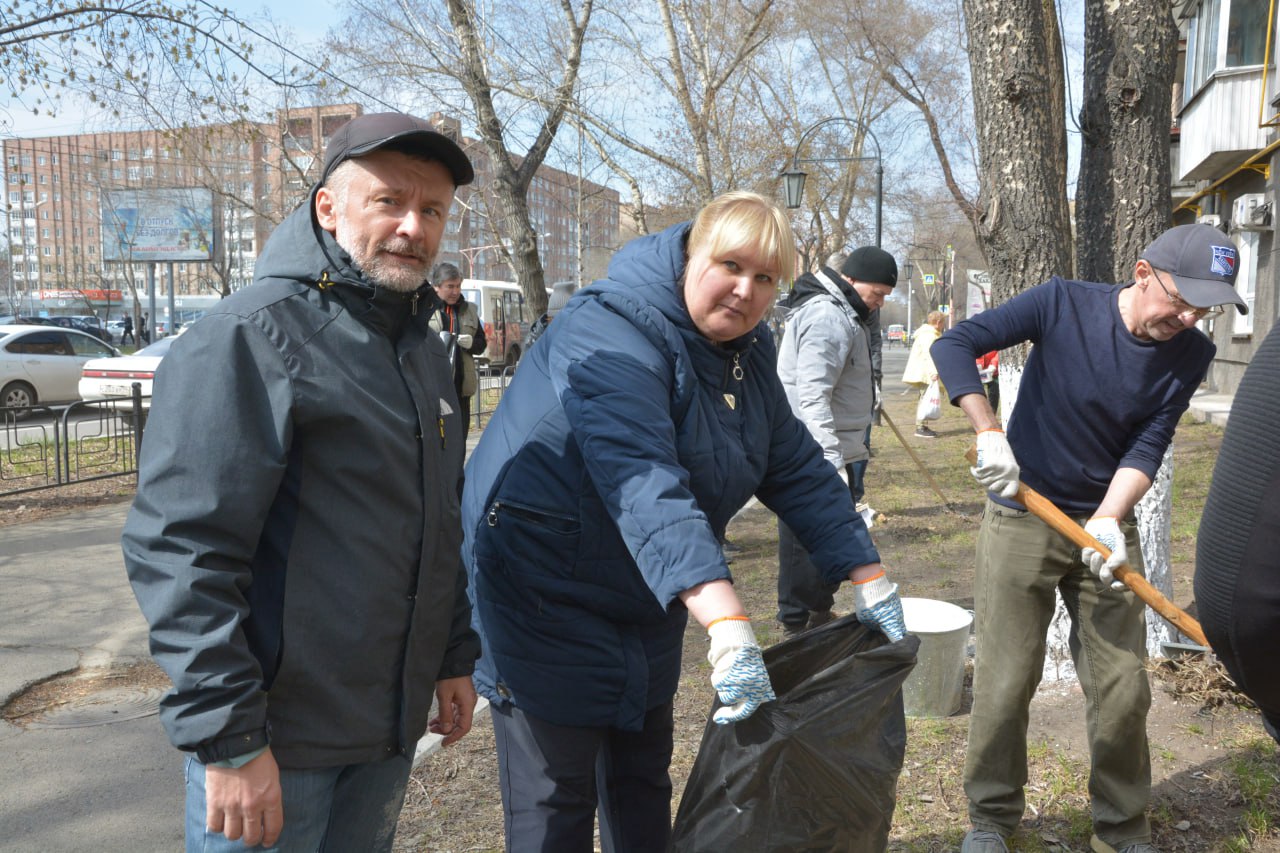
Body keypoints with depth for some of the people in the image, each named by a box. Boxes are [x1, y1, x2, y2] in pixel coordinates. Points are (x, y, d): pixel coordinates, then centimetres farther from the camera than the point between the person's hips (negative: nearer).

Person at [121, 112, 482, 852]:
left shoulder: (422, 347, 11)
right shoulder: (250, 338, -15)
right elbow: (181, 550, -21)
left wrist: (455, 656, 15)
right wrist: (226, 739, -21)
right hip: (278, 742, -7)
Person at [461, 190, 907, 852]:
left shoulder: (746, 356, 4)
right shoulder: (612, 333, -24)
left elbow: (799, 471, 5)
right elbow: (644, 484, -38)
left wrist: (871, 583, -1)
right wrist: (726, 625, -46)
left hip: (644, 611, 8)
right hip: (545, 597, -8)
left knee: (644, 786, 18)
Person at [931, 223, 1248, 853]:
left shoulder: (1190, 354, -4)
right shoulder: (1063, 303, -13)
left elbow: (1148, 447, -7)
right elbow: (955, 345, -17)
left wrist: (1107, 520, -23)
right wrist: (988, 433, -29)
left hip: (1107, 525, 3)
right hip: (1021, 519, -3)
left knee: (1123, 689, 7)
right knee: (1005, 684, 2)